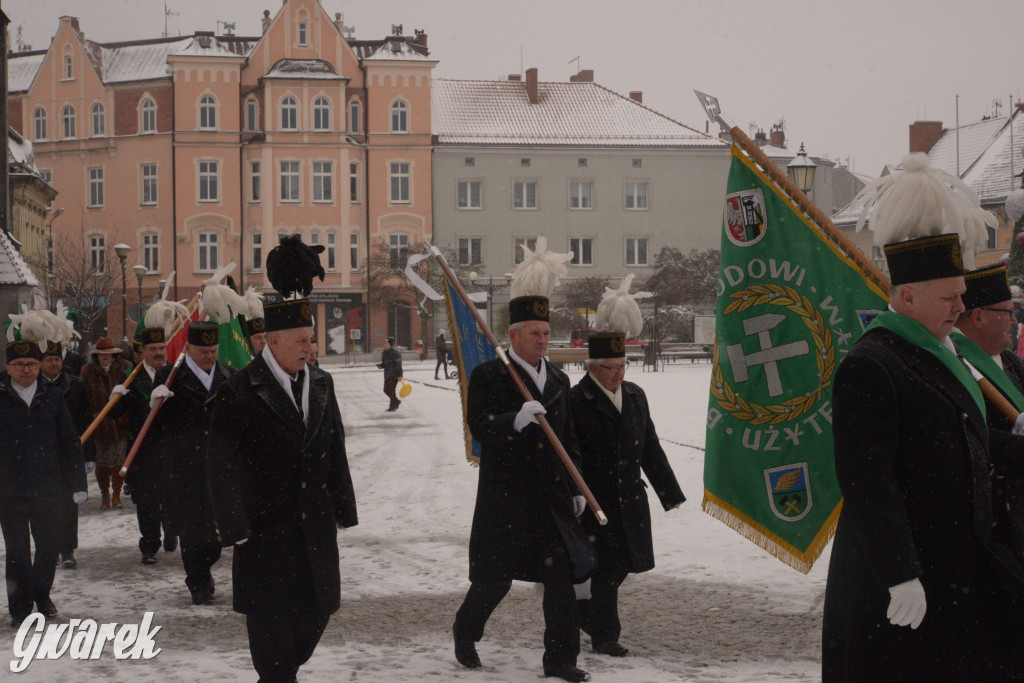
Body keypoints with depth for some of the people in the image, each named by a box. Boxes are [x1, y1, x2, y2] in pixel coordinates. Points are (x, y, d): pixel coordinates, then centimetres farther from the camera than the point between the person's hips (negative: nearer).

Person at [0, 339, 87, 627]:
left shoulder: (53, 396, 3)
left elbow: (70, 442, 7)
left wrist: (79, 482, 5)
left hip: (47, 491, 2)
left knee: (49, 545, 10)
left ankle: (42, 595, 31)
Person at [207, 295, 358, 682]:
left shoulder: (321, 384, 7)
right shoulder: (239, 392, -12)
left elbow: (336, 451, 14)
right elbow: (221, 465, -12)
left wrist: (343, 510, 12)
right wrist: (234, 529, -16)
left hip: (316, 525, 5)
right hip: (265, 529, -5)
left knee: (318, 607, 11)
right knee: (270, 615, 2)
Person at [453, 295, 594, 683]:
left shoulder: (558, 381, 15)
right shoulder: (488, 376, -4)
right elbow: (479, 426, -17)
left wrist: (576, 489, 17)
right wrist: (518, 419, -33)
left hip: (552, 497, 5)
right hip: (504, 497, -5)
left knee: (562, 577, -1)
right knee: (496, 578, 4)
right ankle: (465, 632, 31)